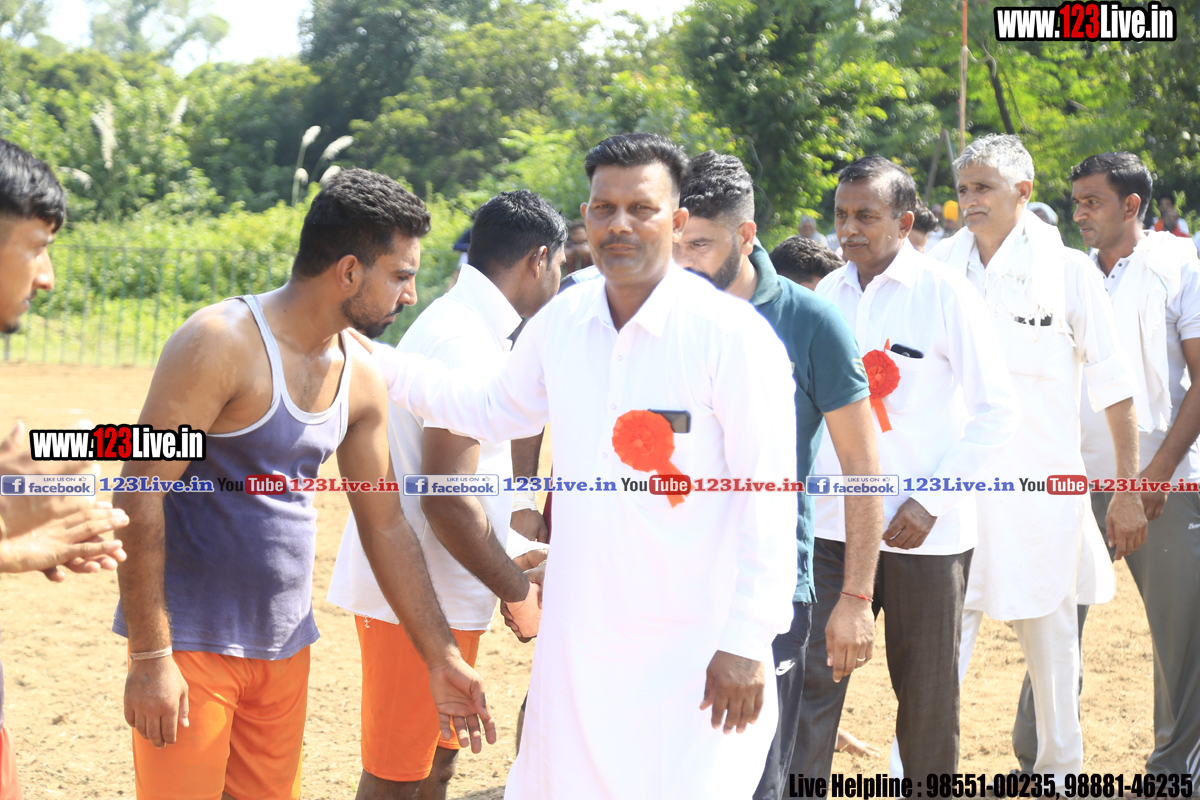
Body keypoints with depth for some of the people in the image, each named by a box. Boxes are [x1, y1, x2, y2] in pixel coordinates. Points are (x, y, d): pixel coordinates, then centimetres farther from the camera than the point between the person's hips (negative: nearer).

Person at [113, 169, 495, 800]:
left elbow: (386, 526, 14)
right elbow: (141, 496, -18)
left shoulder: (359, 378, 7)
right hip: (189, 645, -7)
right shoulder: (222, 344, -16)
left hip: (284, 646, 7)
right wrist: (149, 657, -20)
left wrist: (442, 658, 13)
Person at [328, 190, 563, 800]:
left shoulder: (467, 326, 15)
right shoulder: (464, 341, -19)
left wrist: (518, 553, 17)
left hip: (436, 591, 10)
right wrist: (518, 590, -15)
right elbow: (446, 499, -24)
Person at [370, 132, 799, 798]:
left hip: (693, 656, -5)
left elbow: (767, 503, -13)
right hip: (576, 638, 5)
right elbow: (495, 411, 23)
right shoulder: (562, 321, 5)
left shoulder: (735, 336, -12)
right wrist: (384, 366, 15)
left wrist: (746, 646, -15)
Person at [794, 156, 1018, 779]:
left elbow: (996, 410, -7)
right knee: (810, 676, -3)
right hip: (833, 525, 4)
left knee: (927, 693, 8)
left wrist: (932, 500, -13)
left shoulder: (945, 295, -7)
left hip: (924, 534, -3)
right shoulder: (828, 294, 8)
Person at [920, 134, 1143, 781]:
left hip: (1040, 486, -1)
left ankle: (1060, 772, 26)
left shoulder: (1070, 271, -3)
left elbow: (1114, 388, 2)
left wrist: (1127, 491, 0)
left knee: (1050, 635, 10)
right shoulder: (940, 265, 3)